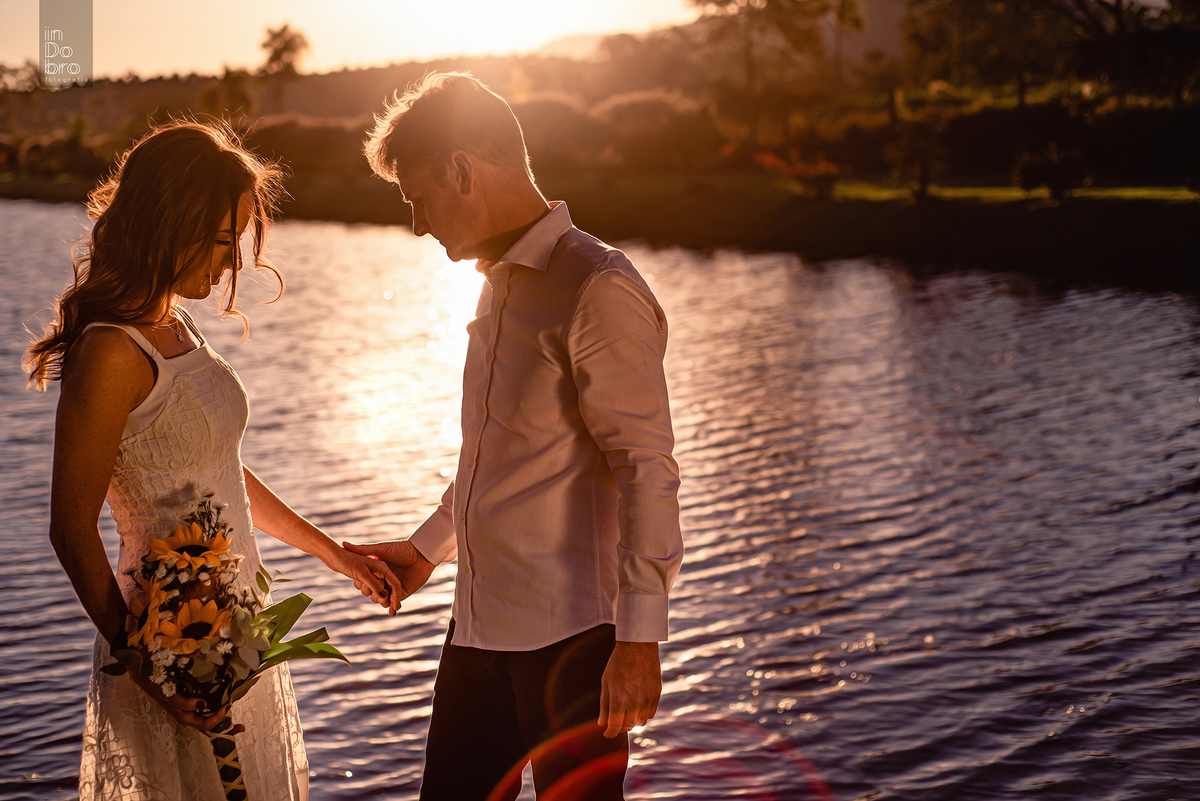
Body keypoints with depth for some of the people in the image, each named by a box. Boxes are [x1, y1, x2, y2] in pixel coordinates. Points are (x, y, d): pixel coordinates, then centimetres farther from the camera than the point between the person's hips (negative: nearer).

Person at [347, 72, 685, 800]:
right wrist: (430, 547, 27)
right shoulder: (502, 285, 16)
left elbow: (646, 472, -18)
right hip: (481, 624, 8)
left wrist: (639, 638, -21)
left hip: (571, 631, -8)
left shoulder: (599, 291, -14)